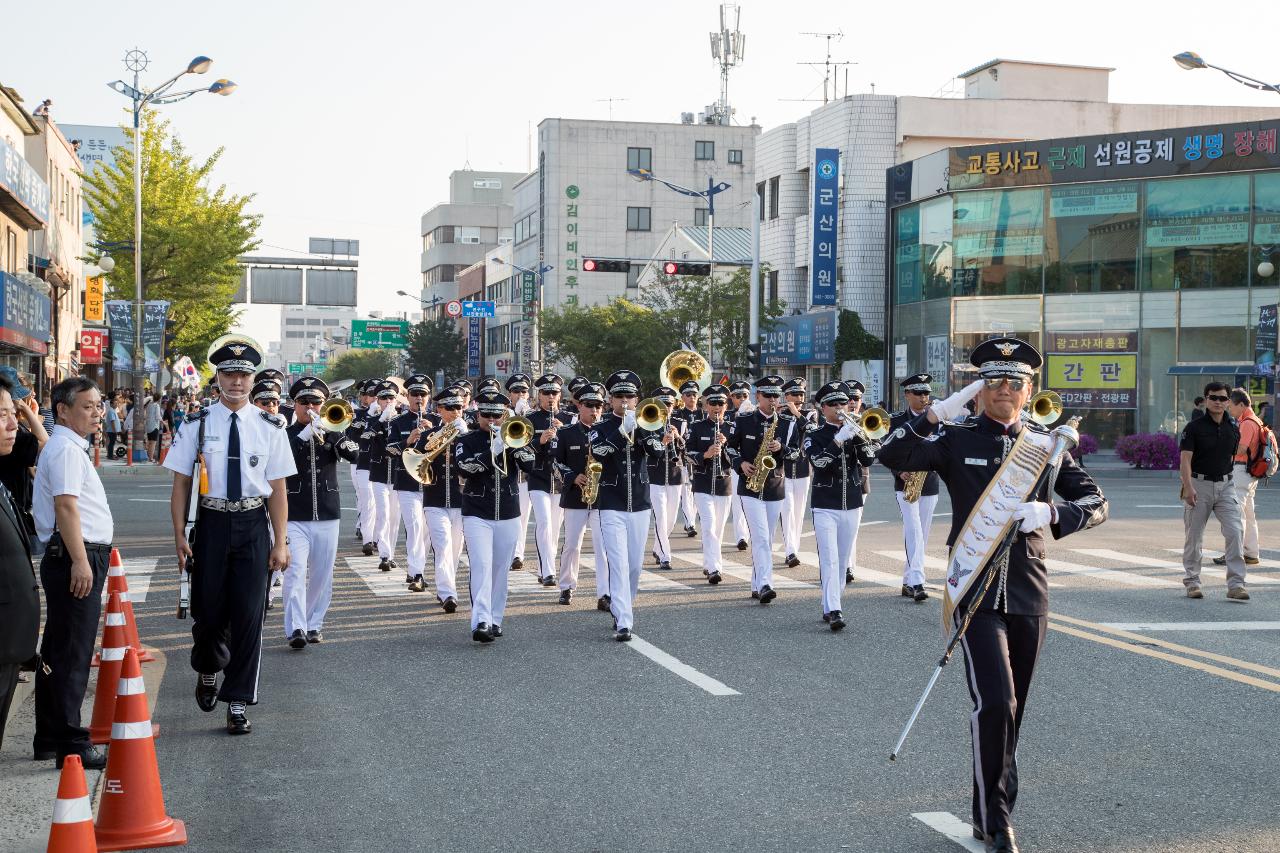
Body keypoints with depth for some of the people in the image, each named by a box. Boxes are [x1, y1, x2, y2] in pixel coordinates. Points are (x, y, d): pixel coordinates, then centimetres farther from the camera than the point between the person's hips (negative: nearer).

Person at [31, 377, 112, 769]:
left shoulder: (69, 446, 21)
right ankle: (71, 744, -5)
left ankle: (50, 739, 22)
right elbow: (65, 506, -21)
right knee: (72, 654, -8)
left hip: (76, 559, 11)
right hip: (76, 557, -11)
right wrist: (80, 561, -25)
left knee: (58, 652, 14)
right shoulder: (67, 449, -13)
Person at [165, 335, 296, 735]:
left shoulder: (269, 427, 1)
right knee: (208, 610, 8)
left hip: (253, 526, 0)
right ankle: (208, 670, 41)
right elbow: (181, 482, 1)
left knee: (249, 615, 0)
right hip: (211, 523, 0)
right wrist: (179, 535, -6)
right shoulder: (198, 424, -1)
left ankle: (238, 703, 10)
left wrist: (280, 543, -1)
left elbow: (278, 489, 2)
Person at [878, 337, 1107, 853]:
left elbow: (1096, 504, 1)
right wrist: (936, 414, -23)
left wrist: (1051, 512, -18)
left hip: (1029, 592, 3)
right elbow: (892, 455, -13)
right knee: (994, 702, -15)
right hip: (976, 590, -3)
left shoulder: (1046, 442, 5)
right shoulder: (957, 438, -1)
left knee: (1011, 708, 12)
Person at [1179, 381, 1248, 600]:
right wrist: (1188, 487, -24)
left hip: (1226, 485, 3)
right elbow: (1184, 459, -13)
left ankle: (1235, 584, -10)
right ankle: (1192, 582, 17)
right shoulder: (1194, 427, -7)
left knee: (1235, 531, -10)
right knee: (1194, 536, 4)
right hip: (1199, 485, -3)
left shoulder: (1233, 429, 8)